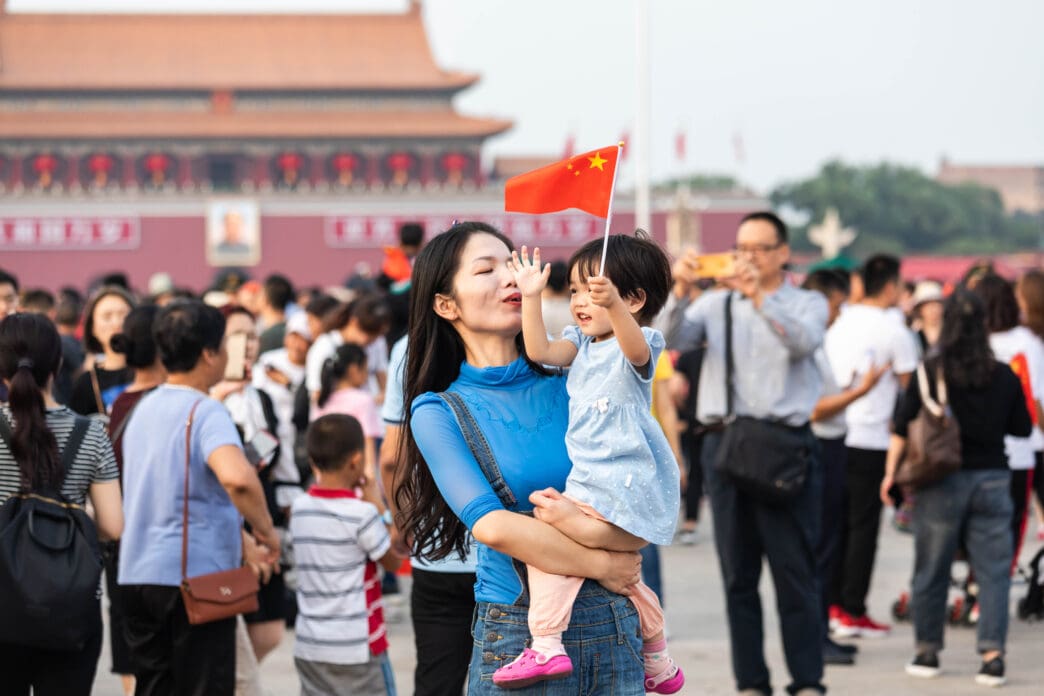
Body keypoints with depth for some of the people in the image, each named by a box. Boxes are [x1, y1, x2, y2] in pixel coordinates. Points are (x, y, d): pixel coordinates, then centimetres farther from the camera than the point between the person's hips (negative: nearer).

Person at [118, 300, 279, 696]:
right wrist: (265, 530, -17)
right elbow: (236, 477, -34)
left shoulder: (145, 409, 13)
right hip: (196, 576, -7)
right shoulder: (205, 412, -14)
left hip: (138, 573, 7)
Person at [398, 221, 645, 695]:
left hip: (612, 627, 3)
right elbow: (492, 526, -13)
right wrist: (599, 565, -11)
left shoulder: (568, 384, 8)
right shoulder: (439, 412, -1)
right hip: (519, 633, -3)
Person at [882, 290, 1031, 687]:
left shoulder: (930, 372, -8)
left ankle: (927, 651, 17)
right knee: (993, 569, 3)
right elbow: (1022, 429, 6)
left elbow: (902, 429, -6)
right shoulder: (1004, 376, -3)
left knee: (932, 569, 10)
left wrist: (891, 473, 2)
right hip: (992, 476, 1)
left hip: (942, 480, -1)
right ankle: (993, 652, -7)